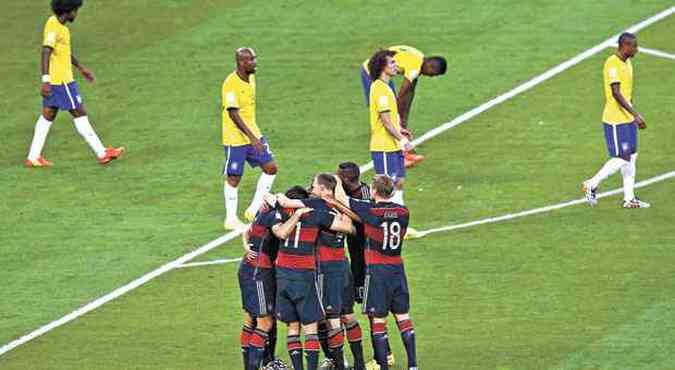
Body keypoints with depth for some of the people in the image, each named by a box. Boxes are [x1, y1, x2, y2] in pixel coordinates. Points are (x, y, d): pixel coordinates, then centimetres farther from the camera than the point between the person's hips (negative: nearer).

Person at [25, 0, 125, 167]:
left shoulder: (58, 24, 11)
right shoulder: (53, 26, -20)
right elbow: (46, 53, -26)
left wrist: (81, 67, 30)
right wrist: (45, 81, -30)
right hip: (61, 80, -10)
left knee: (48, 116, 11)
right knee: (80, 114, -3)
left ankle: (33, 157, 12)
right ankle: (102, 154, 3)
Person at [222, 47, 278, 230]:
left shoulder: (251, 78, 6)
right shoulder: (231, 84, -21)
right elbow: (233, 113, -26)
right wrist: (251, 137, -32)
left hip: (253, 134, 8)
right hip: (235, 138, -8)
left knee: (270, 167, 2)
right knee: (233, 178, 2)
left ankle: (254, 210, 11)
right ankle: (231, 219, 15)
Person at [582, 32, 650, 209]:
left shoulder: (627, 63, 12)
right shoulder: (612, 64, -18)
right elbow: (616, 93, -24)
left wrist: (635, 116, 22)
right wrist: (635, 114, -27)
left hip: (627, 119, 9)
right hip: (615, 120, -9)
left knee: (631, 156, 9)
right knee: (622, 158, -9)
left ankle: (629, 198, 13)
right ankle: (592, 185, 5)